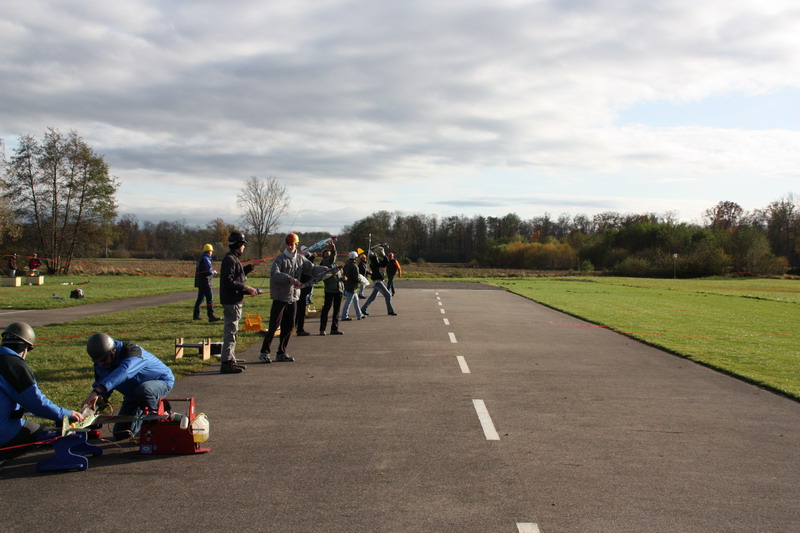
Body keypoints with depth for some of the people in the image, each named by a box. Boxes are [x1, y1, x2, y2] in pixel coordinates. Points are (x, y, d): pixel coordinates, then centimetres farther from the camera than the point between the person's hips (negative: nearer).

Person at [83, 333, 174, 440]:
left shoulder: (133, 351, -36)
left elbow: (123, 372, -55)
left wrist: (97, 391, -67)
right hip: (133, 395, 7)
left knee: (142, 390, -43)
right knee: (120, 434, 0)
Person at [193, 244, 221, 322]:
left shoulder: (200, 259, 16)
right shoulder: (206, 259, -14)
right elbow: (209, 271, -21)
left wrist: (212, 271, 15)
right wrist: (214, 271, -1)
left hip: (200, 283, 10)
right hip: (205, 283, -10)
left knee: (200, 298, 16)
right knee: (210, 299, -10)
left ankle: (196, 315, 21)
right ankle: (211, 316, -13)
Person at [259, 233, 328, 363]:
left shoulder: (301, 259, 10)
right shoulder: (280, 259, -8)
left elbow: (312, 269, 9)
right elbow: (274, 274, -23)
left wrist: (326, 270, -9)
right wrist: (290, 279, -34)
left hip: (293, 298, 6)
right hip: (280, 297, -6)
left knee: (289, 326, 10)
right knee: (274, 326, -7)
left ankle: (281, 353, 20)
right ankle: (264, 352, 0)